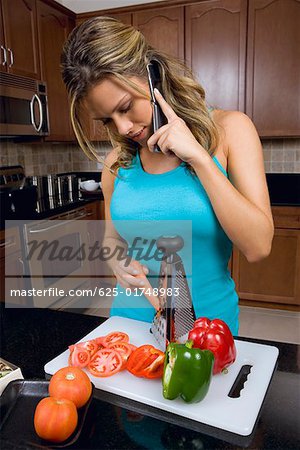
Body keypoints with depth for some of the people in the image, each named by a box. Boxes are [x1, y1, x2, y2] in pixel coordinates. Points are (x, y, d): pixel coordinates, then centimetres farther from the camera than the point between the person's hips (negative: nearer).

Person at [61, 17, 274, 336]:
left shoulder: (228, 129, -12)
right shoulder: (118, 160, -4)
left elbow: (258, 247, -19)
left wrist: (198, 157, -25)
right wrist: (118, 262, -13)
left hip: (207, 318, -2)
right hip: (132, 316, 3)